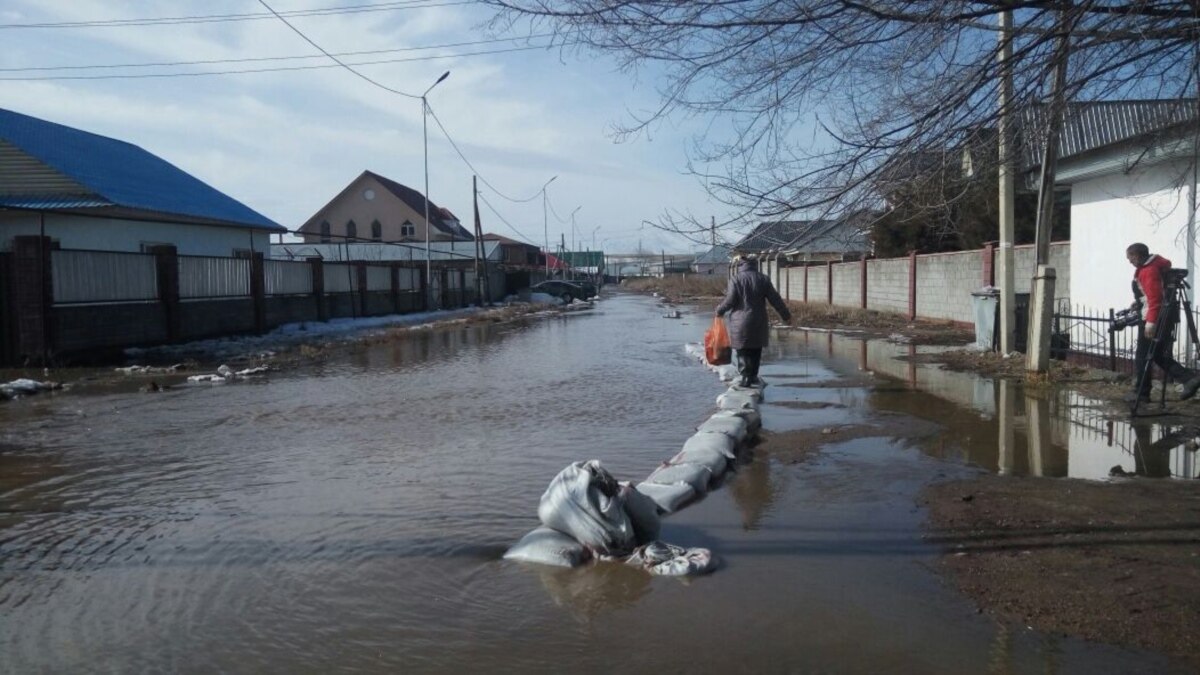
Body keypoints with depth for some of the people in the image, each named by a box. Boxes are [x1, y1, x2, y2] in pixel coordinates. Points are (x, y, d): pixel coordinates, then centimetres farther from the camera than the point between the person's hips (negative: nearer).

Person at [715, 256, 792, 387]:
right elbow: (775, 299, 2)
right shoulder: (763, 279, 1)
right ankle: (753, 376, 19)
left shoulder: (736, 279, -8)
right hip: (758, 322, 3)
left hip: (741, 322, -3)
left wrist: (719, 310, 10)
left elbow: (730, 301, -9)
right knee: (756, 351, 15)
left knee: (743, 351, 3)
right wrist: (786, 315, 11)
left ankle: (746, 378, -2)